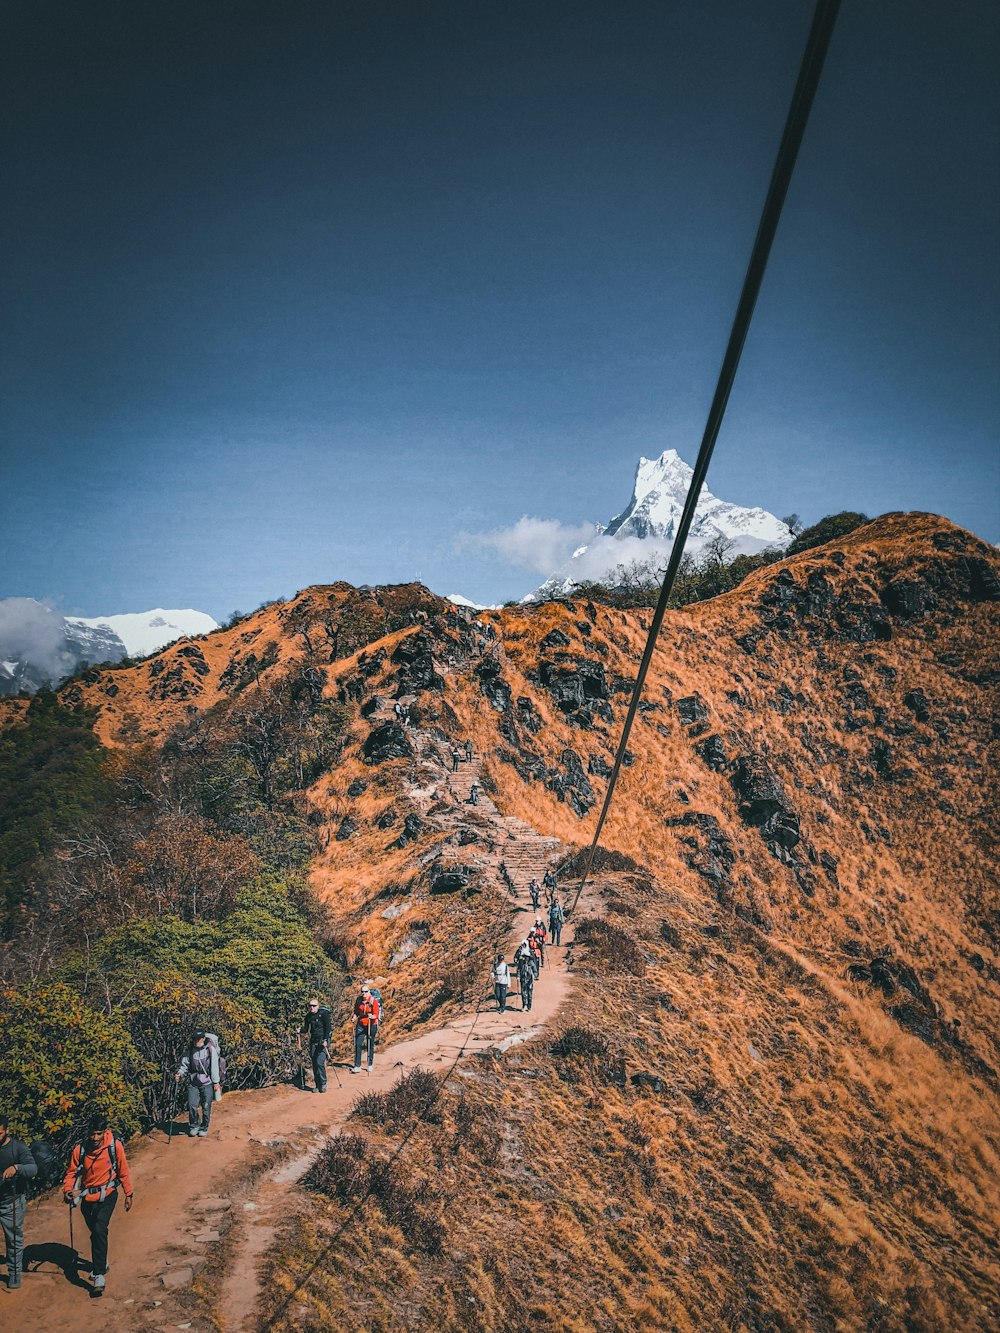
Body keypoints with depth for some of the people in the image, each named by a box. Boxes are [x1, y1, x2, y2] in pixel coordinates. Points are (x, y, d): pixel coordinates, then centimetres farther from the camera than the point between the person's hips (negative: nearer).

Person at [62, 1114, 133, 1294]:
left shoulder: (115, 1145, -17)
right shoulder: (80, 1149, -14)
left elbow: (123, 1171, -4)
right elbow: (72, 1172, -1)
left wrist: (129, 1194, 3)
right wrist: (67, 1190, -21)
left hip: (107, 1195, -3)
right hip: (87, 1197, 3)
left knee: (100, 1230, -22)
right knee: (94, 1233, 20)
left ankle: (99, 1274, -16)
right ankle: (101, 1263, 47)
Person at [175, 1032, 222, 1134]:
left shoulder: (211, 1049, -11)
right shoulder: (191, 1049, 1)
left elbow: (214, 1066, -9)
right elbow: (185, 1064, 9)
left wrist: (216, 1082, -8)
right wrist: (180, 1073, -9)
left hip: (207, 1083, -3)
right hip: (193, 1082, 3)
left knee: (206, 1107, 4)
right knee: (192, 1105, -2)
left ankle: (204, 1128, 23)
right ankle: (194, 1125, 21)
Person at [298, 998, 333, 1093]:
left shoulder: (324, 1013, -10)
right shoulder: (308, 1015, 7)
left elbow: (328, 1028, -15)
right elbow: (306, 1028, 17)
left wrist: (325, 1040, -24)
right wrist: (300, 1032, -4)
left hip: (323, 1041, -6)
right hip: (313, 1041, 6)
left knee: (320, 1062, -14)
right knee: (314, 1064, 4)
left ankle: (323, 1084, 0)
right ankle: (318, 1085, 14)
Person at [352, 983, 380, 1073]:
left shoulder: (373, 1001, -13)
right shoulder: (358, 1000, 0)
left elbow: (376, 1014, -15)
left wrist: (372, 1016, -34)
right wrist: (355, 1017, -3)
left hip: (371, 1025, -3)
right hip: (361, 1025, 3)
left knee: (370, 1045, 8)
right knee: (358, 1045, -6)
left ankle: (370, 1065, 23)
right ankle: (357, 1066, -4)